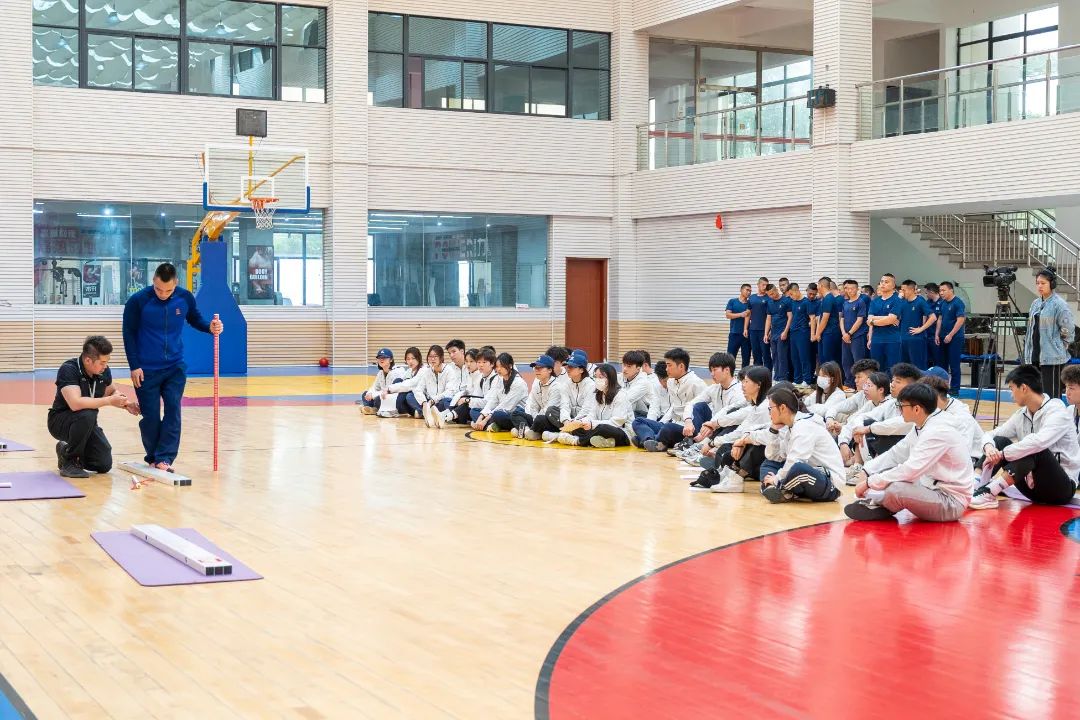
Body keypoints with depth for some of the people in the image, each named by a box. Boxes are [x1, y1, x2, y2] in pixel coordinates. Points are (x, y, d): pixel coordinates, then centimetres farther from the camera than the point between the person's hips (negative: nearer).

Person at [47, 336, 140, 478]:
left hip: (87, 424, 6)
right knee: (86, 415, -37)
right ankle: (69, 461, -15)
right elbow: (76, 403, -41)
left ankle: (66, 449, 20)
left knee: (104, 464, -7)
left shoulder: (104, 371, -8)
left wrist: (125, 403, -6)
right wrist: (109, 401, -35)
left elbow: (111, 391, 15)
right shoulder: (68, 370, -27)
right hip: (60, 421, -6)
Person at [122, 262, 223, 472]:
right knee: (150, 416, 2)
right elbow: (129, 334, -6)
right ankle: (152, 457, 17)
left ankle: (165, 458, -7)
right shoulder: (137, 301, -14)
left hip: (175, 367, 2)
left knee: (173, 410, -8)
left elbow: (195, 319, 12)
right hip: (146, 370, -2)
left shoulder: (185, 298, -6)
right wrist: (134, 366, -9)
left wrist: (210, 327, -11)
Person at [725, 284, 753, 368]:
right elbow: (727, 314, -4)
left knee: (746, 357, 4)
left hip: (746, 334, 2)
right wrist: (741, 314, -16)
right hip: (734, 333, -2)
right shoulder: (732, 301, 5)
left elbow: (749, 317, 8)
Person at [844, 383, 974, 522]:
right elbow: (897, 453, 14)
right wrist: (867, 473, 3)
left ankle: (878, 502, -3)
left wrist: (870, 482, -20)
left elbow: (910, 470, -27)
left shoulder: (938, 431, -23)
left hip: (951, 501, -10)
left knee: (895, 490, -31)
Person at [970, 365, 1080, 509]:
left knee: (1034, 449, -34)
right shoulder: (1021, 415, 6)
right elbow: (991, 434, 7)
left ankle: (990, 492, -41)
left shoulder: (1057, 412, -16)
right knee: (1000, 441, -7)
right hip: (1034, 486, 7)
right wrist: (989, 447, -18)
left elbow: (1039, 442, -34)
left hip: (1061, 487, -7)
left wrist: (1001, 454, -28)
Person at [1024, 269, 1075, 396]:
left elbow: (1068, 330, -10)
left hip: (1053, 358, -7)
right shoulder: (1036, 303, 13)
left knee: (1052, 395, -5)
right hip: (1035, 357, 7)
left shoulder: (1059, 304, -10)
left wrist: (1060, 348, -5)